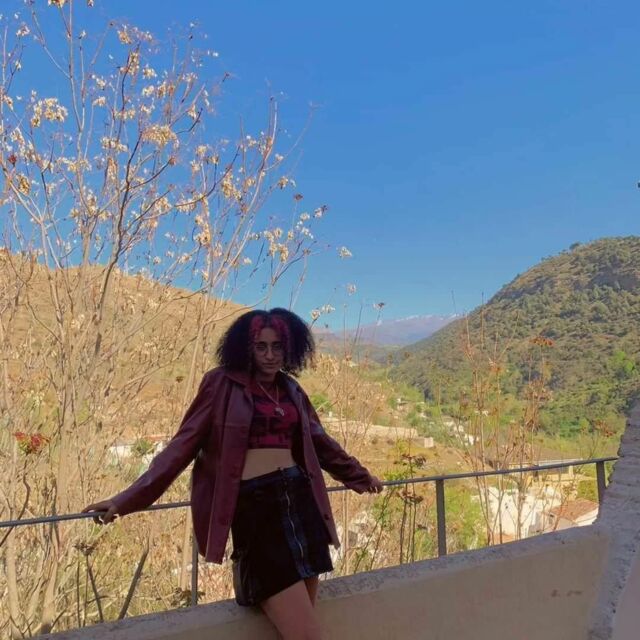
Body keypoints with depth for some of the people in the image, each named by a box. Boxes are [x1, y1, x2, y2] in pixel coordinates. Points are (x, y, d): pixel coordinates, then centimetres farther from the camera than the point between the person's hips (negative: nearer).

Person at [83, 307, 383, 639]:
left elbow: (319, 441, 26)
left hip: (299, 501, 5)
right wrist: (128, 498, -5)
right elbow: (184, 444, -1)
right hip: (254, 506, -5)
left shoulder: (291, 390, 13)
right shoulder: (223, 384, -1)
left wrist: (359, 475, 37)